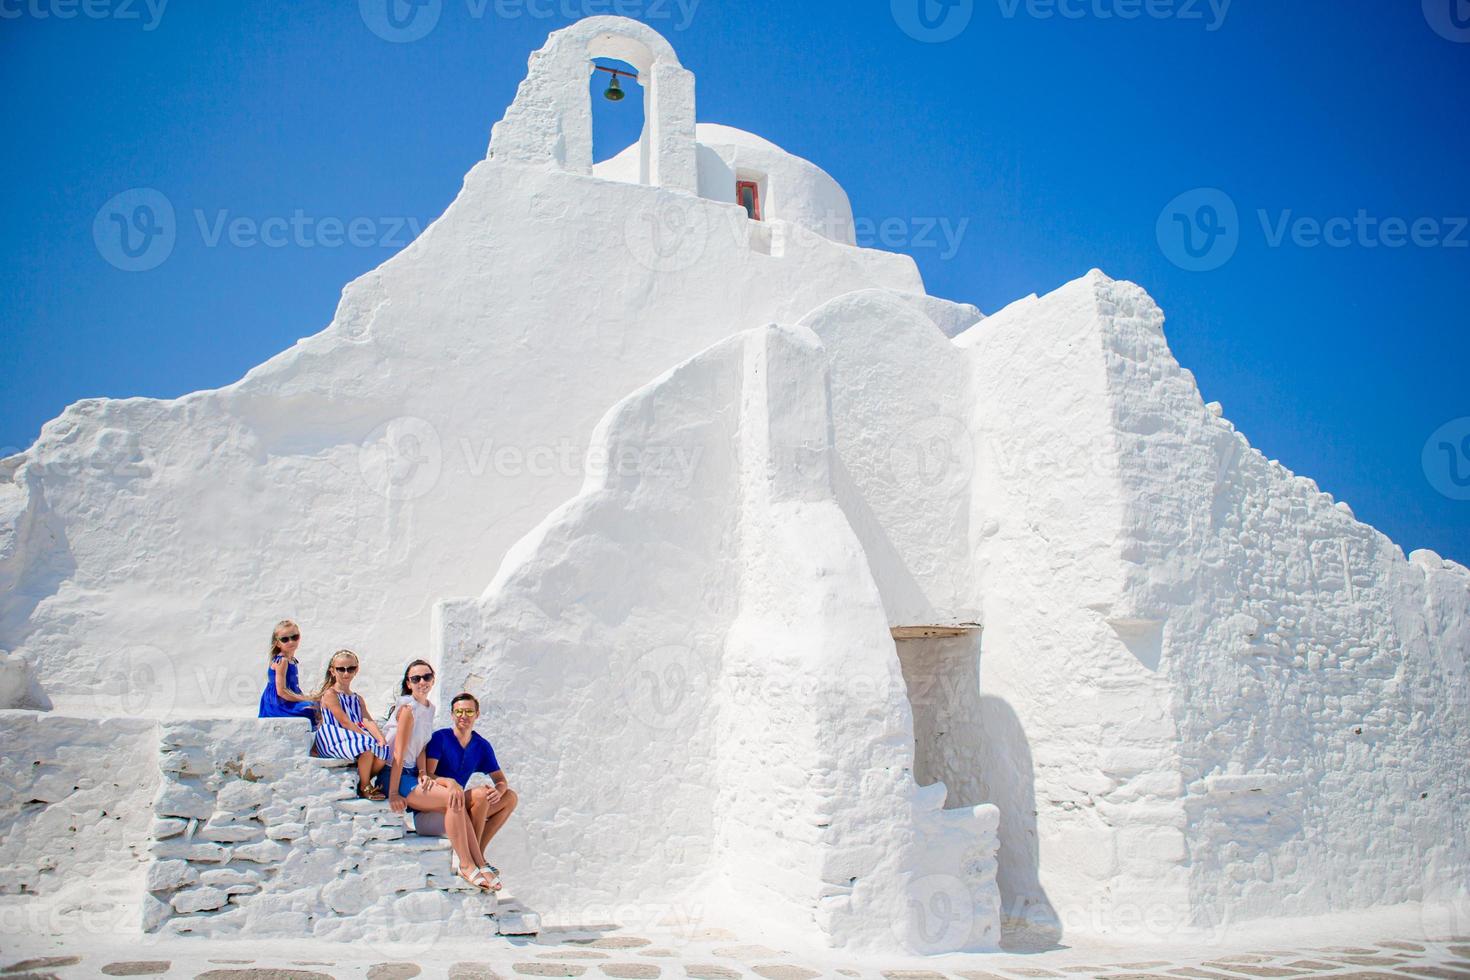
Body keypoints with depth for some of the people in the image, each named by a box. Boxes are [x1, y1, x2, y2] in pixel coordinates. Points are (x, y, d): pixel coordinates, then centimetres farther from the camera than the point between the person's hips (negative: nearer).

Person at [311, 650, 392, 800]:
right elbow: (345, 722, -14)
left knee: (384, 751, -20)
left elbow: (368, 721, 3)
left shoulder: (358, 698, 20)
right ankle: (365, 788, -12)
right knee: (368, 747, -33)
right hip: (334, 741, -7)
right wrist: (368, 738, -21)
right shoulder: (330, 694, -3)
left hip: (355, 736, 7)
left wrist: (381, 739, -16)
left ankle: (364, 782, 1)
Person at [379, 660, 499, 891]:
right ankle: (465, 864, -13)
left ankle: (478, 862, -14)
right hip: (393, 776, -8)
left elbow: (421, 748, 11)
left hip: (412, 775, 8)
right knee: (454, 799, -21)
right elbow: (399, 753, -18)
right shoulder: (408, 708, -13)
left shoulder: (429, 708, 12)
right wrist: (393, 794, -20)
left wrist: (423, 774, -7)